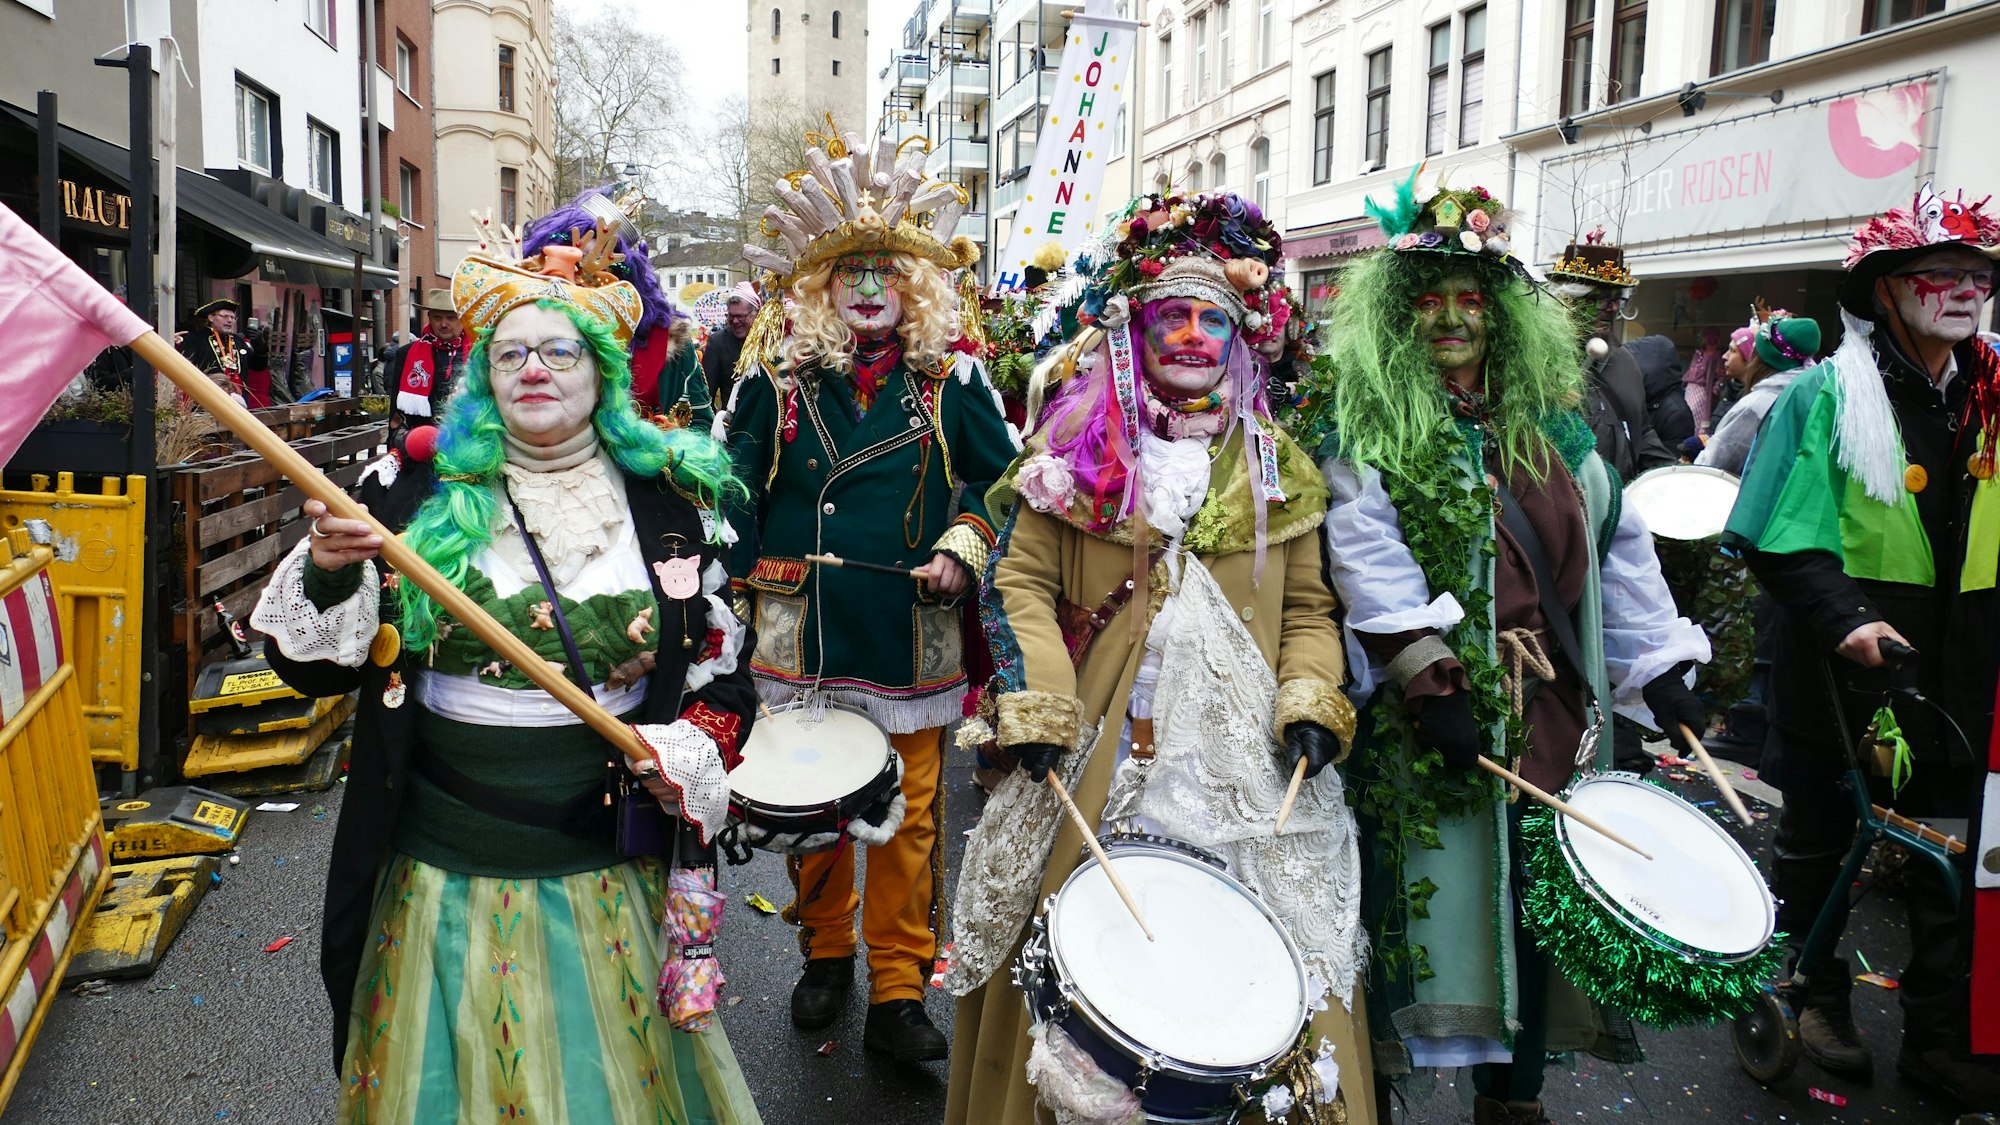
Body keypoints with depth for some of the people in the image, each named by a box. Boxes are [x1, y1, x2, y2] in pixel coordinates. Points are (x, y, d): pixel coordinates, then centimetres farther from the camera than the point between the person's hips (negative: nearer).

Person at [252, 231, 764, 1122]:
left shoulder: (670, 497, -1)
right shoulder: (419, 489, -3)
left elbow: (725, 670, 6)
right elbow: (313, 665, -1)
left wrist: (693, 749, -12)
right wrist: (329, 573, -20)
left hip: (609, 872, 1)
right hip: (445, 871, 0)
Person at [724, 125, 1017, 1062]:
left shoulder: (953, 382, 2)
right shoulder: (774, 381, 2)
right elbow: (732, 502, 6)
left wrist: (962, 551, -6)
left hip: (911, 642, 0)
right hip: (802, 642, 1)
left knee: (909, 818, 6)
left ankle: (899, 991, 19)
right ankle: (826, 952, 36)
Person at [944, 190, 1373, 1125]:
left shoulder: (1275, 467, 11)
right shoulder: (1078, 451, 4)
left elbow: (1308, 608, 12)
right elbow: (1020, 582, -1)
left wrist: (1310, 704, -5)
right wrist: (1036, 707, -13)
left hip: (1245, 761, 2)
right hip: (1105, 746, -1)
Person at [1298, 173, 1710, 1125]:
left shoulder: (1550, 421, 15)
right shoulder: (1364, 424, -3)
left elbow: (1617, 547, 17)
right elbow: (1368, 558, -15)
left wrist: (1662, 669, 13)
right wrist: (1432, 682, -22)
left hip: (1548, 710, 5)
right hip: (1432, 719, -5)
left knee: (1536, 897, 10)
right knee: (1440, 894, -1)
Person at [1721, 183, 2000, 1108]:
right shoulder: (1828, 395, -8)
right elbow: (1785, 536, -15)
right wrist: (1845, 617, -27)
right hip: (1847, 656, -4)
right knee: (1820, 833, 12)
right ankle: (1812, 993, 31)